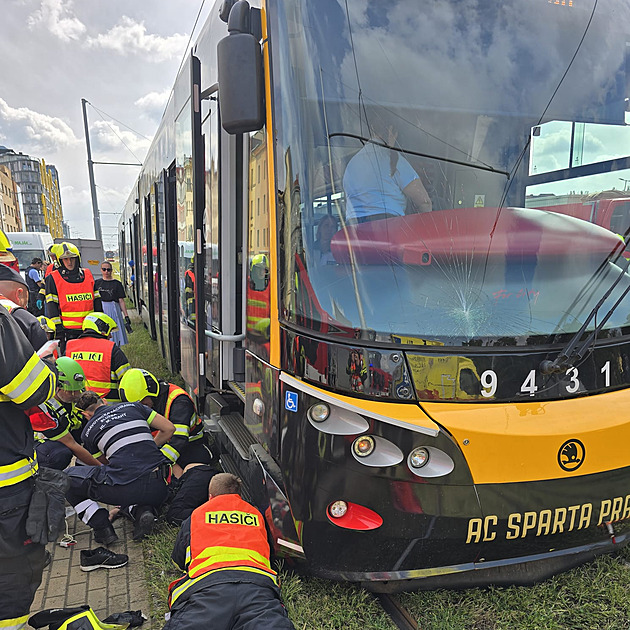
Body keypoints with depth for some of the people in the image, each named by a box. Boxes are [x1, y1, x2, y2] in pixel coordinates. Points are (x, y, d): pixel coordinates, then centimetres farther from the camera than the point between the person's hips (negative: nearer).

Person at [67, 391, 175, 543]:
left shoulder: (87, 431, 14)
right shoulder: (132, 407, 17)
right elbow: (169, 429, 14)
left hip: (124, 489, -3)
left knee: (68, 478, 19)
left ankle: (102, 528, 6)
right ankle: (143, 510, 5)